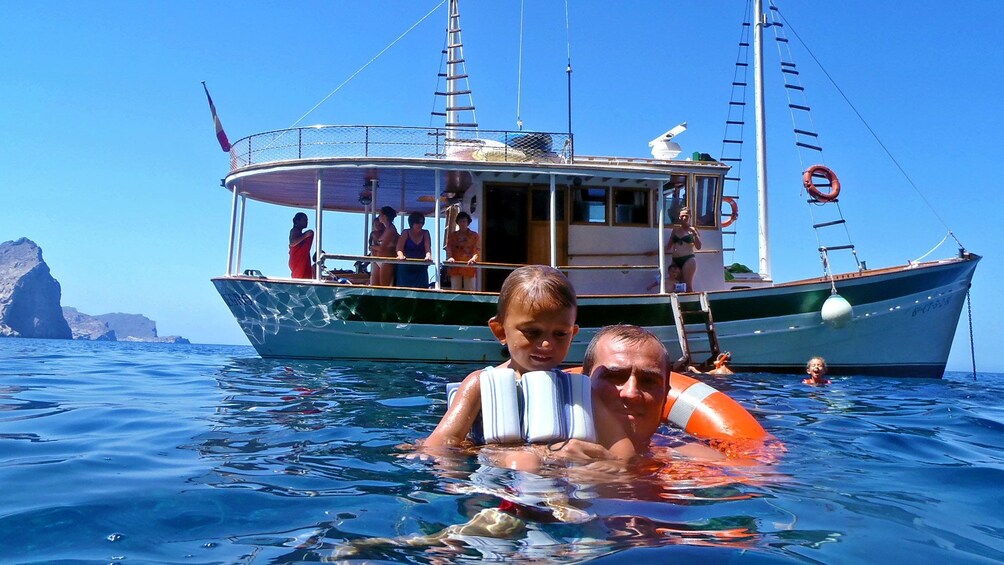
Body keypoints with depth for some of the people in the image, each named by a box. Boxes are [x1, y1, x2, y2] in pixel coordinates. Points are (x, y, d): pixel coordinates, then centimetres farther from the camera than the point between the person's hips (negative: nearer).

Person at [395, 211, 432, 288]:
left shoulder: (425, 233, 8)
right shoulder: (406, 233, 3)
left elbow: (428, 247, -5)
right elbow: (399, 248, -6)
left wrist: (428, 256, -27)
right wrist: (401, 256, -29)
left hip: (421, 268, 1)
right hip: (406, 268, -1)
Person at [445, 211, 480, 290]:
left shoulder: (475, 236, 7)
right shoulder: (452, 235, 13)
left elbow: (477, 250, -3)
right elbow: (448, 248, 3)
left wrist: (474, 258, -23)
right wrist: (449, 257, -18)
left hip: (469, 268, -2)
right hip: (455, 267, 2)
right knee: (455, 290, 3)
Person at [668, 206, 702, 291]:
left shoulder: (692, 230, 5)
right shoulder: (675, 229, 16)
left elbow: (698, 247, -1)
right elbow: (669, 246, 22)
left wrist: (695, 234, -13)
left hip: (688, 259, -4)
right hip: (675, 261, 4)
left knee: (688, 286, -12)